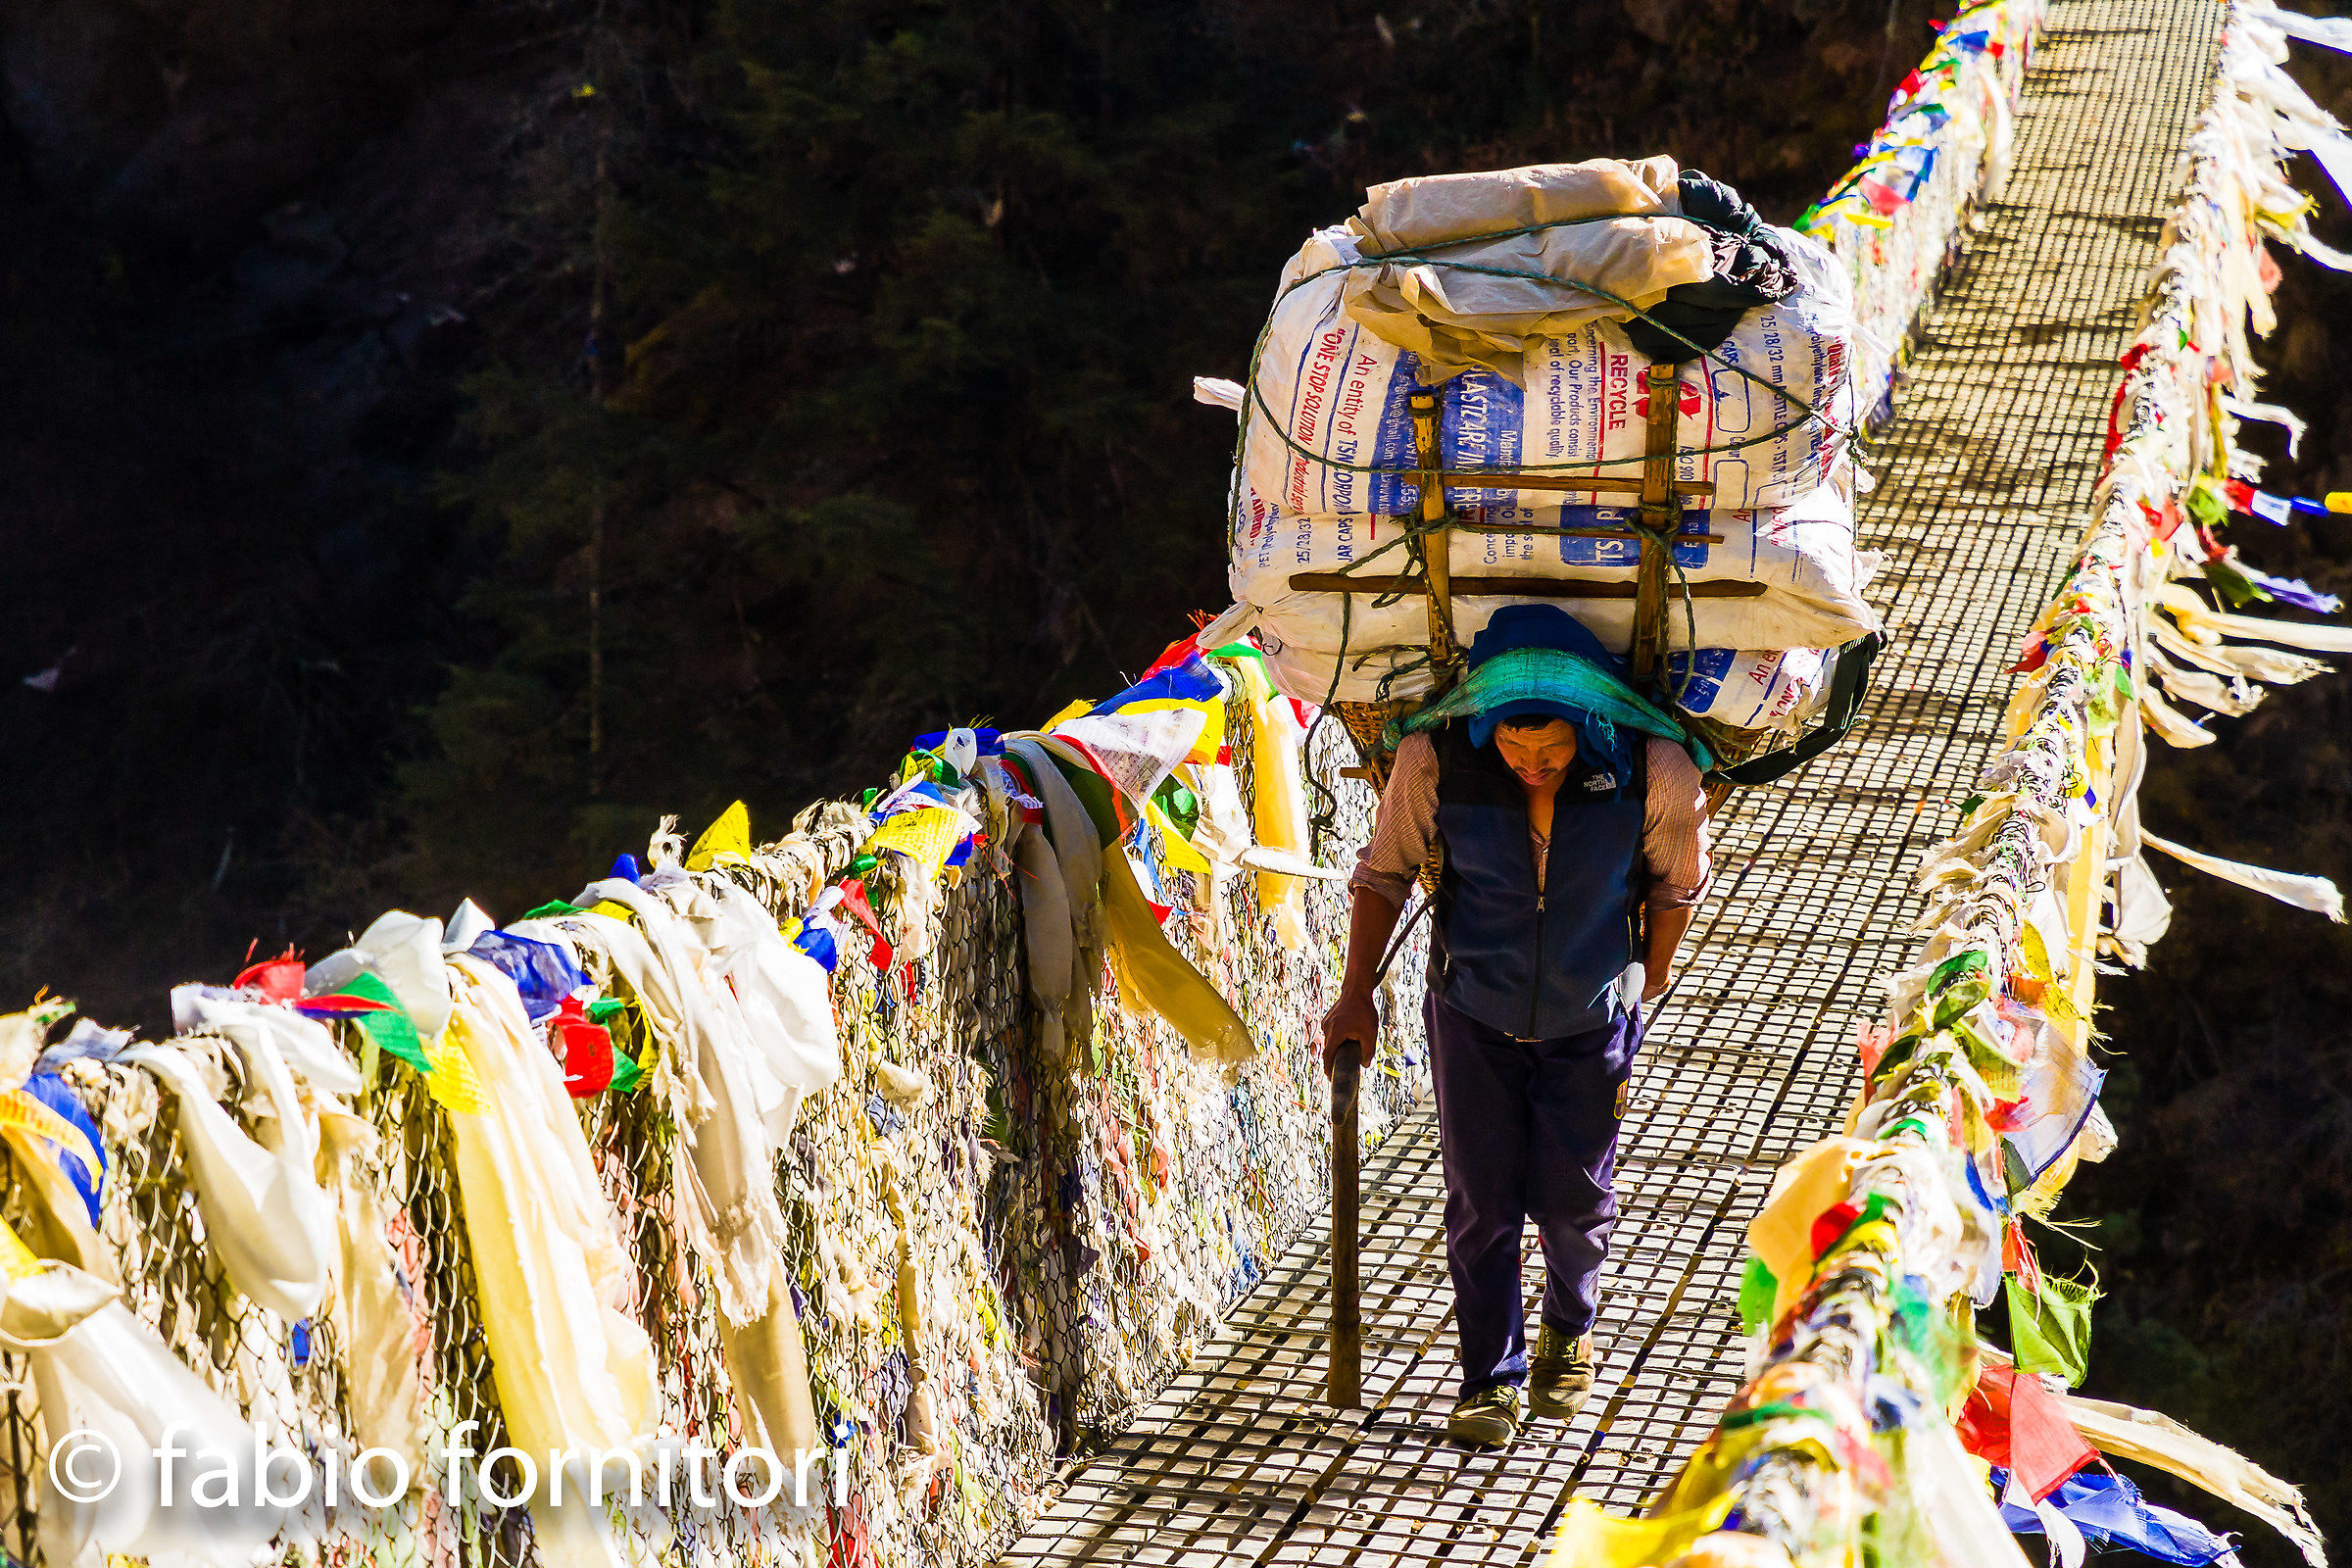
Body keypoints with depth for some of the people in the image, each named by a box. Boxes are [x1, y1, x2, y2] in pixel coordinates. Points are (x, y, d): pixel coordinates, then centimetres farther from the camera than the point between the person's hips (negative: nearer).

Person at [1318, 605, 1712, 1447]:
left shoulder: (1652, 770, -23)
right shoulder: (1436, 756, -23)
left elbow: (1676, 879, -1)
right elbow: (1385, 869, -5)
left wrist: (1651, 977, 12)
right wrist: (1356, 995, -3)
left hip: (1590, 1020, 0)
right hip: (1473, 1013, 0)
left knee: (1573, 1196, 9)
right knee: (1481, 1198, 2)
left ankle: (1570, 1330, 40)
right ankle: (1491, 1376, 20)